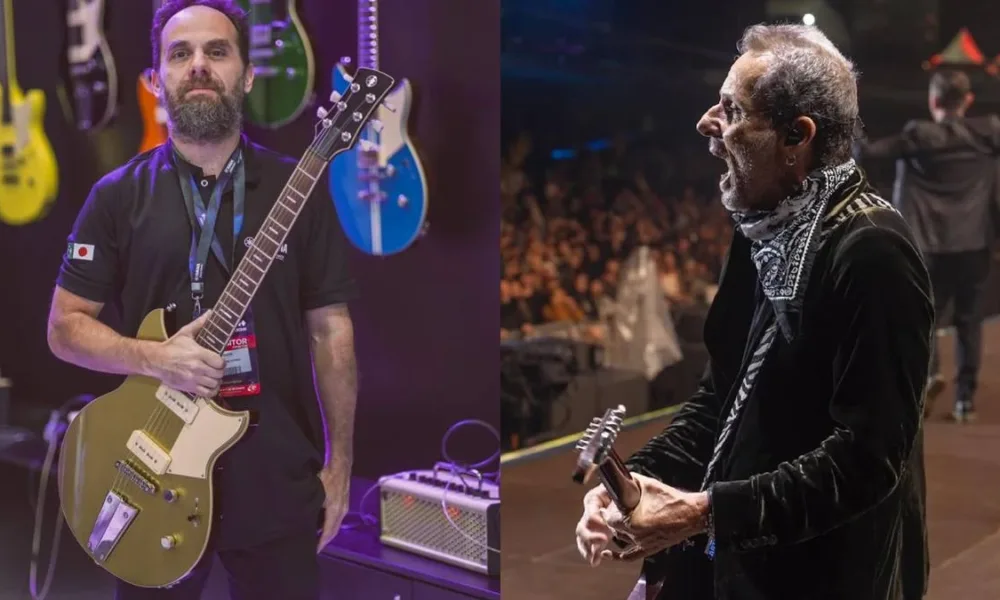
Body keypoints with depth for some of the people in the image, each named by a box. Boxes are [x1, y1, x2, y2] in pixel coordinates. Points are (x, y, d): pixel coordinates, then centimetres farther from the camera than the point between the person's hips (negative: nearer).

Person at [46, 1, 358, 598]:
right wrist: (153, 358, -17)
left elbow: (330, 330, 2)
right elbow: (65, 326, 2)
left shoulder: (299, 190, 1)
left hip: (279, 482, 0)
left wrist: (339, 463, -1)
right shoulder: (118, 196, 0)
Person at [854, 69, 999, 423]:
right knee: (968, 320, 10)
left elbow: (867, 151, -7)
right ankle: (966, 398, 10)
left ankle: (929, 373, -12)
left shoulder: (918, 135, -6)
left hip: (931, 245, -2)